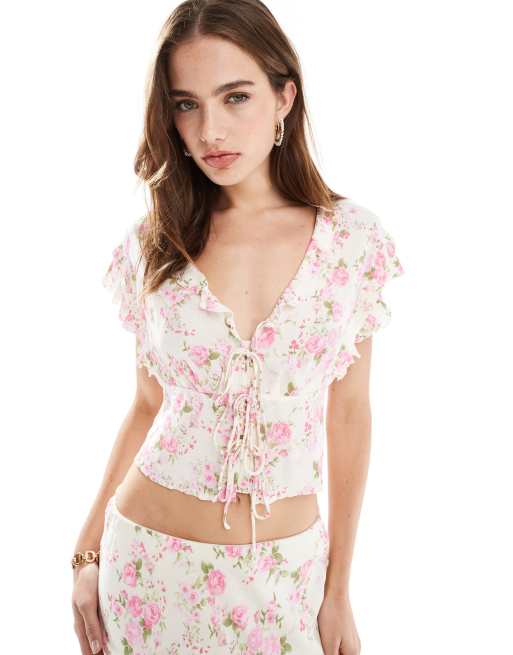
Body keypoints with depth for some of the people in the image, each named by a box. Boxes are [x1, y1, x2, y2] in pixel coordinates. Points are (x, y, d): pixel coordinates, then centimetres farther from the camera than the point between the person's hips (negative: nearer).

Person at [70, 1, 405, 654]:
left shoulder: (352, 238, -8)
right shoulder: (150, 245, -6)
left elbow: (349, 414, -2)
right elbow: (148, 406, 4)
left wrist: (338, 591, 1)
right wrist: (87, 551, 3)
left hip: (287, 569, 0)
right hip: (150, 556, 1)